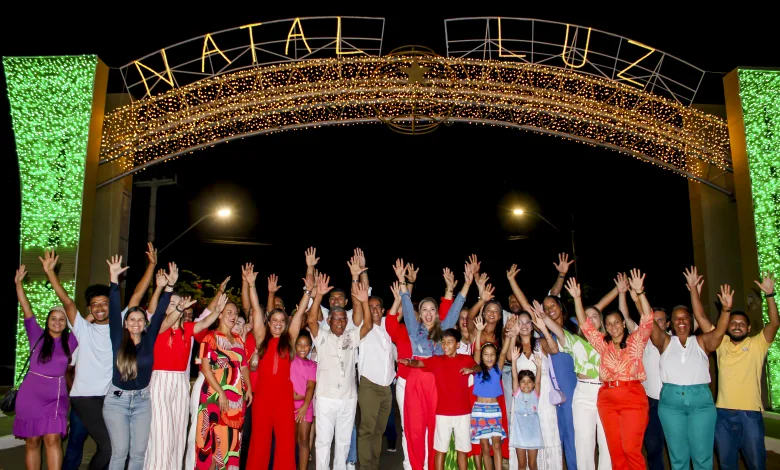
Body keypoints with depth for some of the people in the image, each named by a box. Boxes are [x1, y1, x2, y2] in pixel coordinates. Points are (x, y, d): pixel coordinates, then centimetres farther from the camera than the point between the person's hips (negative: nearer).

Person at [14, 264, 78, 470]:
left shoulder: (70, 341, 5)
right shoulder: (37, 335, 2)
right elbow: (27, 310, -2)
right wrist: (19, 283, -5)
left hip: (57, 395, 0)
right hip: (31, 393, 0)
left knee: (53, 439, -10)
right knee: (32, 440, 2)